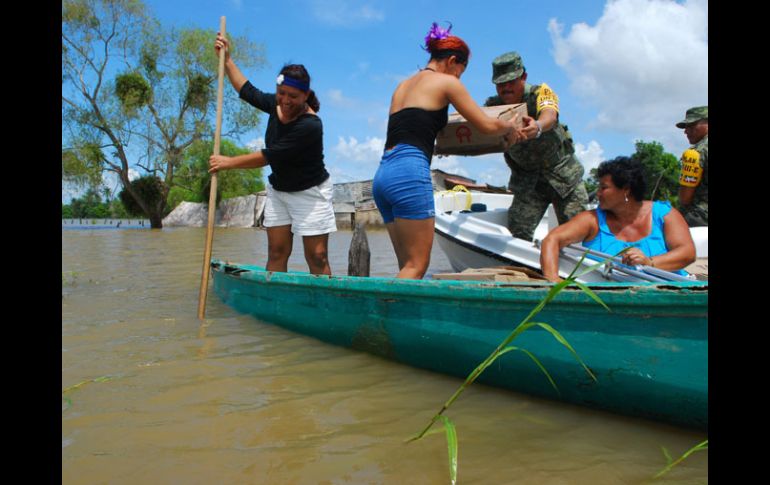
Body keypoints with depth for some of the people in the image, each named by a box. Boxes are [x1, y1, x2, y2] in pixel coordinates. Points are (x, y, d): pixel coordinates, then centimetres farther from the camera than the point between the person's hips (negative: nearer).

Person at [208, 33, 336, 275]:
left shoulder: (310, 125, -26)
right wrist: (227, 60, 17)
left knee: (317, 258, -8)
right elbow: (248, 91, 18)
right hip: (278, 190, 7)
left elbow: (270, 156, -25)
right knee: (276, 253, 2)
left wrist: (228, 162, -16)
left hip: (310, 193, -6)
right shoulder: (276, 105, -3)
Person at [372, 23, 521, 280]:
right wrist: (510, 127, 28)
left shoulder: (403, 86, 26)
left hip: (383, 174, 8)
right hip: (409, 173, -8)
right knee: (417, 265, -7)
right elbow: (487, 126, 7)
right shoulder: (446, 82, 5)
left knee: (407, 265, 7)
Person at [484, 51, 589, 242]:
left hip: (563, 173, -2)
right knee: (518, 232, -7)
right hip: (527, 180, 2)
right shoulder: (493, 106, -6)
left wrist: (538, 127, -62)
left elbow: (550, 115, -37)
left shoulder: (540, 93, -16)